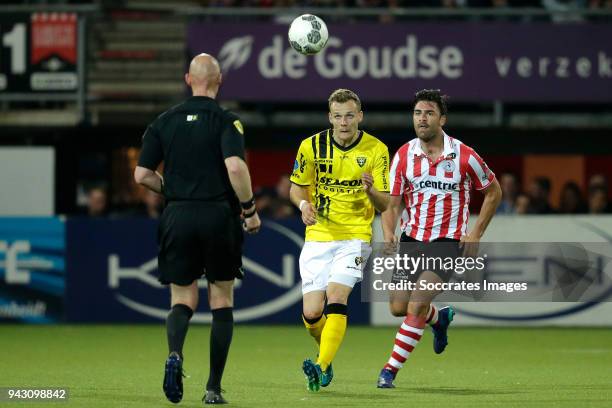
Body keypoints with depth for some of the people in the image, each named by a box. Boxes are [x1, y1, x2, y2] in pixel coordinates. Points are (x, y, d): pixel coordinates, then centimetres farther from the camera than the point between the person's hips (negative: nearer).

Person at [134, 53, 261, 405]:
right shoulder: (226, 121, -5)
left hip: (177, 217, 2)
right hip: (219, 217, -2)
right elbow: (235, 167, -19)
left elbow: (142, 174, 4)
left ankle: (175, 354, -24)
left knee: (182, 300, 9)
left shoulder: (165, 121, 6)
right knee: (222, 302, 10)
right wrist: (250, 209, -7)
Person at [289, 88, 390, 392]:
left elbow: (385, 205, -2)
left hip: (355, 237, -2)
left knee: (336, 297, -24)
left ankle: (322, 368, -27)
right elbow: (297, 187, 12)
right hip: (318, 238, 2)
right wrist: (303, 204, -10)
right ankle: (326, 352, 27)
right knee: (311, 314, -4)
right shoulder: (312, 147, -1)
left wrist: (371, 190, -24)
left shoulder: (376, 150, -4)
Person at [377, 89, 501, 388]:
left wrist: (476, 233, -3)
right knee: (398, 307, 6)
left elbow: (493, 192, 5)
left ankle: (391, 369, -9)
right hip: (411, 239, 4)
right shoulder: (404, 155, -2)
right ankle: (440, 318, 38)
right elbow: (392, 202, -1)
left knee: (417, 306, -18)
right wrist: (388, 233, -20)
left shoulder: (464, 156, -9)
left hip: (447, 242, -4)